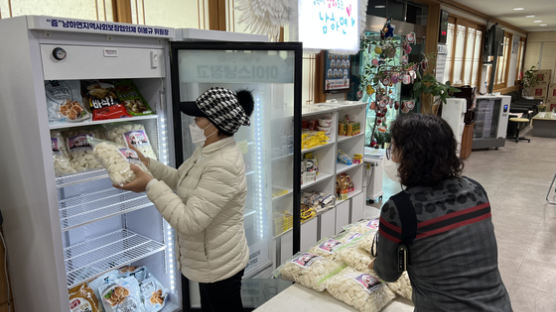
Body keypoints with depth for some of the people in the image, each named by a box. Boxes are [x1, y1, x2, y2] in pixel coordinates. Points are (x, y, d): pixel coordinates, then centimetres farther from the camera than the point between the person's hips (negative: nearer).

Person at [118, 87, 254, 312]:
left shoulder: (223, 166, -33)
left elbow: (189, 222, -33)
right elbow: (180, 179, 13)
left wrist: (151, 185, -28)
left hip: (219, 267, -9)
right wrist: (147, 164, 2)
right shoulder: (208, 151, 0)